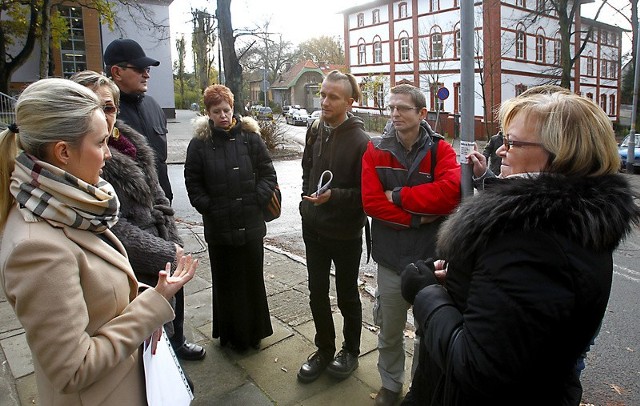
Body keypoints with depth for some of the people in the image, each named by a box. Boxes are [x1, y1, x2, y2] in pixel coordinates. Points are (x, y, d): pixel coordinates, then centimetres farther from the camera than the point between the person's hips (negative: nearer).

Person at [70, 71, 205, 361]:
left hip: (163, 262, 8)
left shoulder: (132, 145, 2)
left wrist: (174, 245, -3)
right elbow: (112, 228, -24)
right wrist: (168, 253, -17)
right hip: (132, 274, -8)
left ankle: (176, 342, 57)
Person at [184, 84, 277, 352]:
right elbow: (193, 183, 3)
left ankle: (254, 331, 31)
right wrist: (208, 207, -7)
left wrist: (257, 200, -7)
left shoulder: (250, 137, 1)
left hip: (250, 224, 1)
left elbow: (268, 173, 3)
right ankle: (231, 333, 29)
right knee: (225, 280, 11)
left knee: (253, 277, 12)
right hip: (219, 226, 0)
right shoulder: (199, 143, 0)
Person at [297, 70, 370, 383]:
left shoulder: (360, 141, -18)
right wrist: (306, 201, 10)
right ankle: (324, 349, 35)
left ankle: (350, 351, 36)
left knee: (347, 295, 14)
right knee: (317, 292, 15)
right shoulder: (315, 131, 1)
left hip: (345, 232, -5)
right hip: (314, 228, 5)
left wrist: (334, 196, -29)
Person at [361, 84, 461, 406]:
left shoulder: (440, 149, -6)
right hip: (391, 257, 1)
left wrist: (398, 195, -20)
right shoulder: (376, 151, -2)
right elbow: (371, 201, -12)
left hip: (432, 257, -1)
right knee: (389, 331, 17)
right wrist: (417, 217, -18)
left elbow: (451, 191, -24)